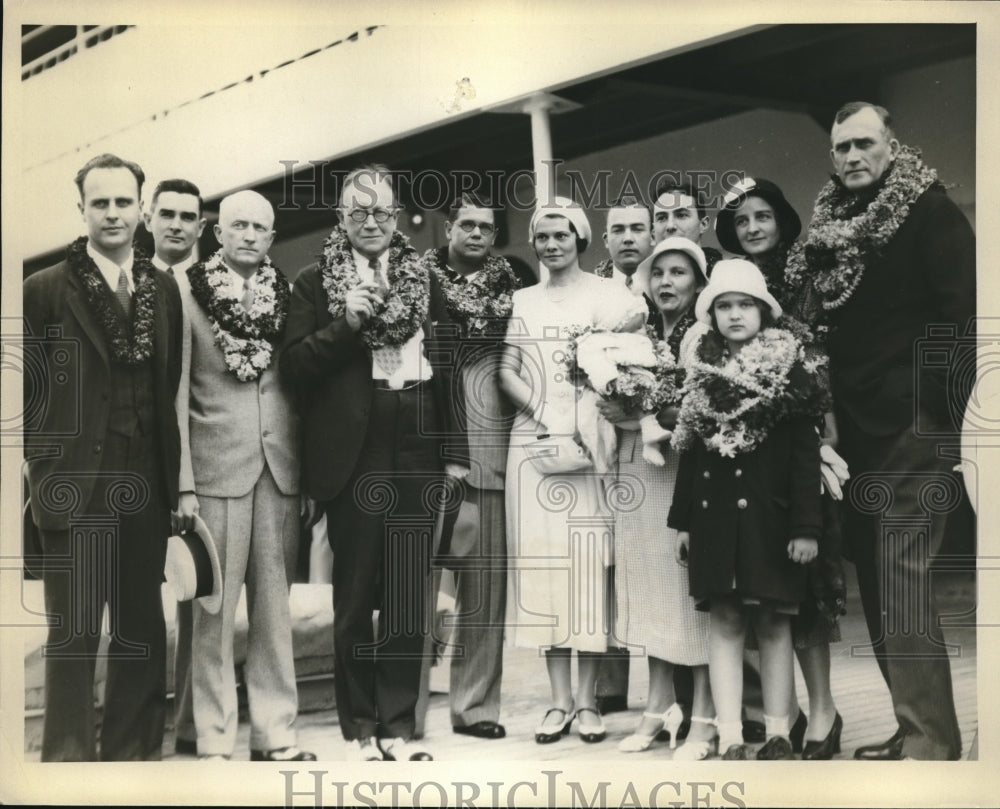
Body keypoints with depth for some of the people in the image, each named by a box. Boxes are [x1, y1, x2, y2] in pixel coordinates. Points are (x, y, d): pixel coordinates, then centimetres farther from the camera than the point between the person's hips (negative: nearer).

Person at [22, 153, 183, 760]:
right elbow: (25, 386, 0)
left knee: (144, 629, 10)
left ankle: (134, 751, 21)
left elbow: (170, 384, 10)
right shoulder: (46, 289, -2)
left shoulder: (164, 288, 9)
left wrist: (172, 474, 7)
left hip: (146, 483, 4)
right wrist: (43, 460, -4)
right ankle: (70, 756, 11)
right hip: (76, 484, -4)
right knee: (75, 631, 1)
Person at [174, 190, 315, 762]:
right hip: (217, 464, -3)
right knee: (215, 608, 1)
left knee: (275, 606, 8)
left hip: (280, 465, 3)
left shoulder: (286, 295, 8)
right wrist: (183, 482, -9)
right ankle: (215, 742, 9)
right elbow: (177, 392, -3)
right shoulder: (188, 292, -1)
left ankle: (276, 735, 15)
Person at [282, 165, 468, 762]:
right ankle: (360, 730, 13)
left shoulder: (426, 280, 14)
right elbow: (295, 366, -1)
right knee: (354, 600, 4)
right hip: (352, 459, -2)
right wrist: (347, 323, -14)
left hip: (416, 456, 2)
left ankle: (400, 725, 14)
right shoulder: (316, 283, 6)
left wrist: (454, 449, 7)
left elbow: (446, 367, 12)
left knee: (410, 600, 4)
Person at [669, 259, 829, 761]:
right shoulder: (703, 373, 9)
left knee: (773, 623, 4)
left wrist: (806, 526, -10)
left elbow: (806, 454, -4)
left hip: (771, 516, -2)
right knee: (725, 621, 1)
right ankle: (730, 739, 2)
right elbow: (690, 451, 11)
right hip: (715, 515, 3)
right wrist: (682, 520, 9)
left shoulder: (789, 370, -1)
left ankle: (777, 733, 13)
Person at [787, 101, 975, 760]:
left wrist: (940, 408, -14)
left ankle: (929, 740, -6)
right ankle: (916, 725, 18)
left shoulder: (929, 209, -4)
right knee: (873, 573, 9)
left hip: (910, 422, -8)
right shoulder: (833, 222, 16)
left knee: (901, 573, -11)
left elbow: (958, 310, -10)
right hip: (855, 426, 8)